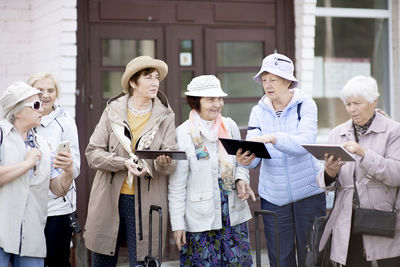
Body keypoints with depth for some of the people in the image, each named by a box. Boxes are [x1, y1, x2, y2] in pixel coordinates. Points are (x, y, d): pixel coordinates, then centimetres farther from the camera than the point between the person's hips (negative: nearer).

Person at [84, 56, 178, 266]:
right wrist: (124, 163, -16)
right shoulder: (113, 111, 4)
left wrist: (164, 162, -26)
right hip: (109, 200, 0)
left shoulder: (165, 116, 5)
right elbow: (92, 153, -1)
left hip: (145, 201, 0)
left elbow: (170, 165, -3)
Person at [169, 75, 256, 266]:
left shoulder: (230, 126, 4)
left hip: (233, 213, 4)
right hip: (200, 219, -4)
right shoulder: (183, 134, -8)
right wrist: (177, 223, -6)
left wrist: (241, 179, -5)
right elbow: (177, 185, -5)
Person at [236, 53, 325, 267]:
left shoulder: (305, 105, -6)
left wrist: (273, 138, -38)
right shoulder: (258, 111, 4)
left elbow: (305, 142, -22)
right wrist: (246, 159, -31)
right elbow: (253, 149, -7)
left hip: (308, 192, -2)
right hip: (273, 196, 3)